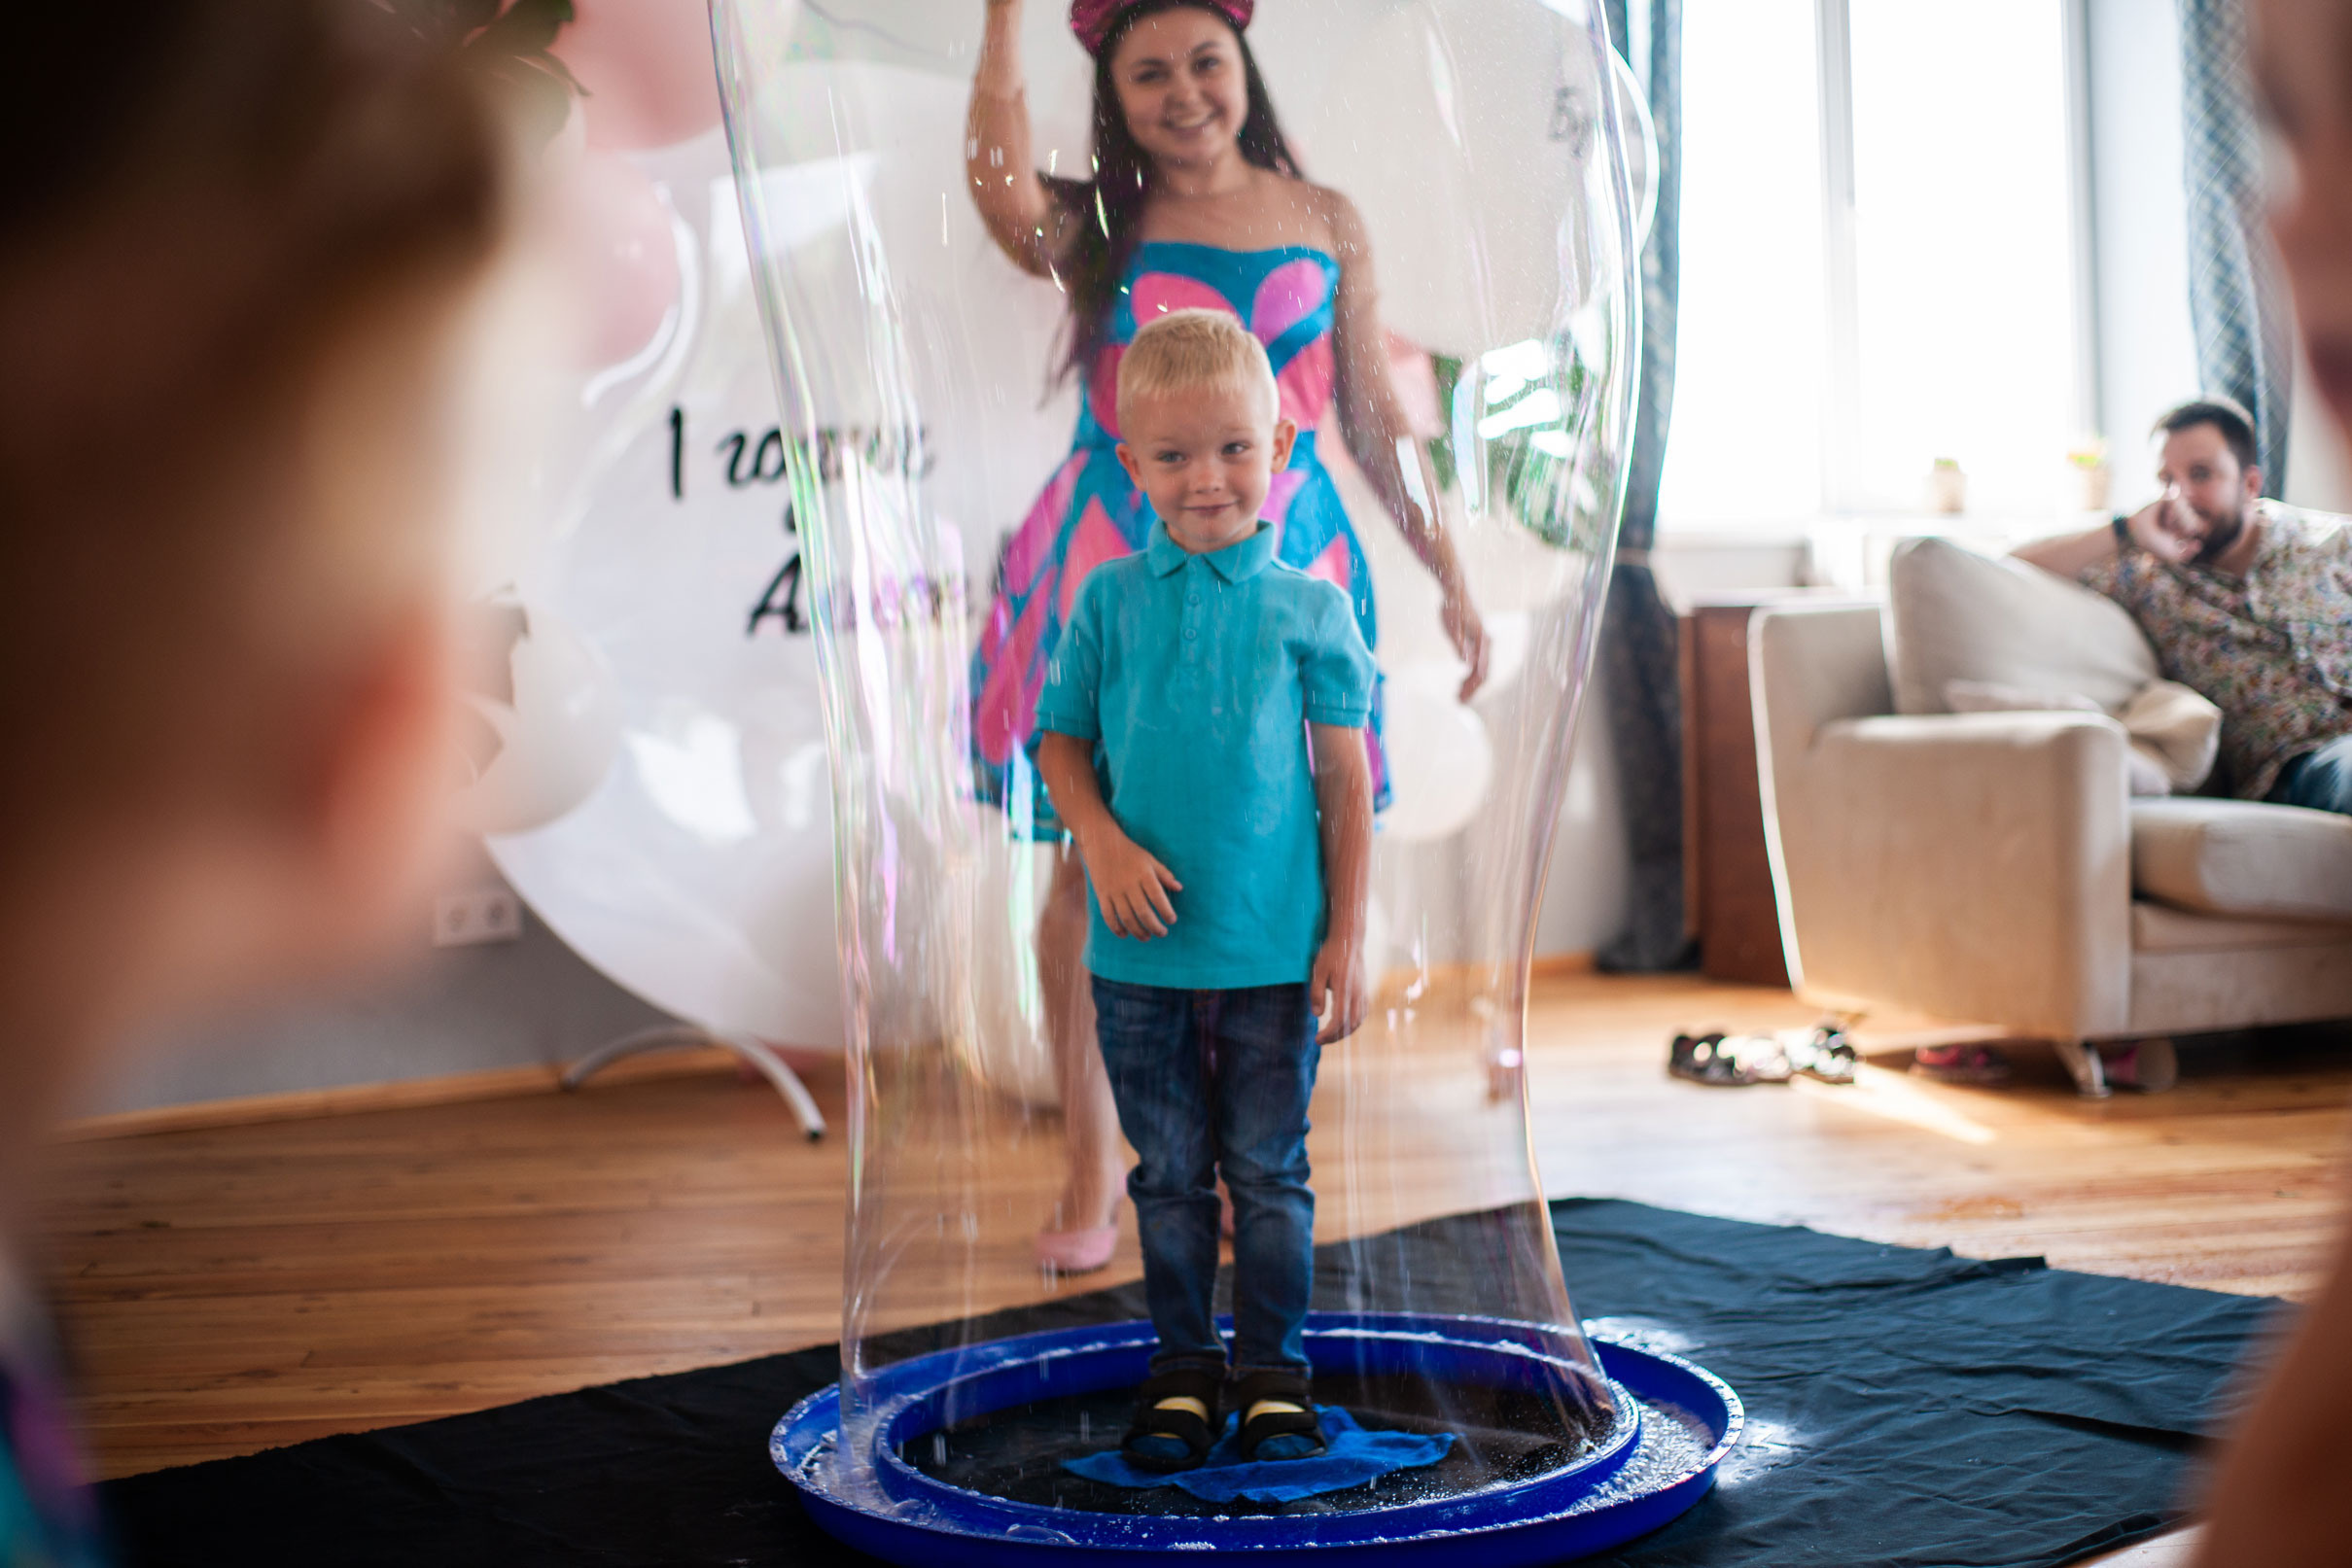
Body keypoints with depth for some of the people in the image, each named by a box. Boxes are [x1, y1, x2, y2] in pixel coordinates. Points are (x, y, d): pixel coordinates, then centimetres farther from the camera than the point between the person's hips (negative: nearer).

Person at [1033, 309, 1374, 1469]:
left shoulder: (1309, 609, -2)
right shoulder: (1108, 601, 2)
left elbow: (1347, 782, 0)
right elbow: (1061, 742, 7)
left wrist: (1347, 939, -3)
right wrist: (1105, 843, -12)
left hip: (1275, 950, -1)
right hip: (1141, 949, 1)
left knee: (1269, 1172, 8)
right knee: (1168, 1175, 12)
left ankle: (1274, 1369, 23)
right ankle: (1181, 1367, 26)